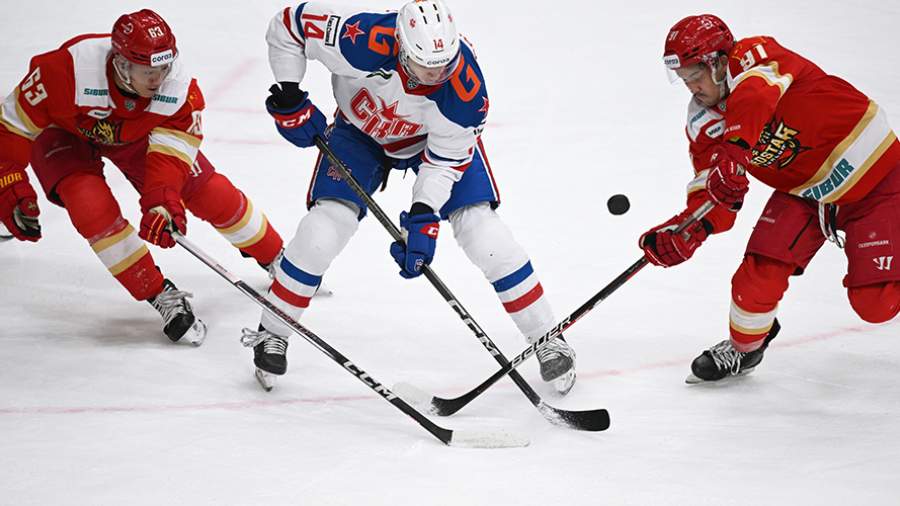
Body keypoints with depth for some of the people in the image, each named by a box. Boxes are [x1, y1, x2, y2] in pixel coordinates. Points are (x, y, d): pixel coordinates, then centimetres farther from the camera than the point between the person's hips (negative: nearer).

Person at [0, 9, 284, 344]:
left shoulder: (179, 88, -31)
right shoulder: (68, 69, -41)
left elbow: (171, 151, -28)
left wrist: (161, 199, -46)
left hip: (135, 134, 2)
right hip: (64, 131, -2)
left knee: (212, 193, -3)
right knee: (93, 206, -28)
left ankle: (277, 258, 22)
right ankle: (163, 298, -15)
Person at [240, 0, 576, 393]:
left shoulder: (465, 85, -36)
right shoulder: (363, 41, -41)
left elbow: (447, 158, -23)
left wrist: (423, 218, -33)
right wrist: (290, 99, -25)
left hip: (435, 136, 0)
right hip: (361, 129, 0)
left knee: (483, 234, -11)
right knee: (325, 225, -14)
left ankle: (547, 339, 3)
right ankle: (271, 335, 6)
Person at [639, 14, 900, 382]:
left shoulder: (755, 56, -24)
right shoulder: (704, 124, -6)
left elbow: (756, 94, -48)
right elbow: (712, 197, -7)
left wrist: (733, 152, -60)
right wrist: (686, 232, -28)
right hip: (804, 190, 6)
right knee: (760, 273, -9)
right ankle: (745, 346, 18)